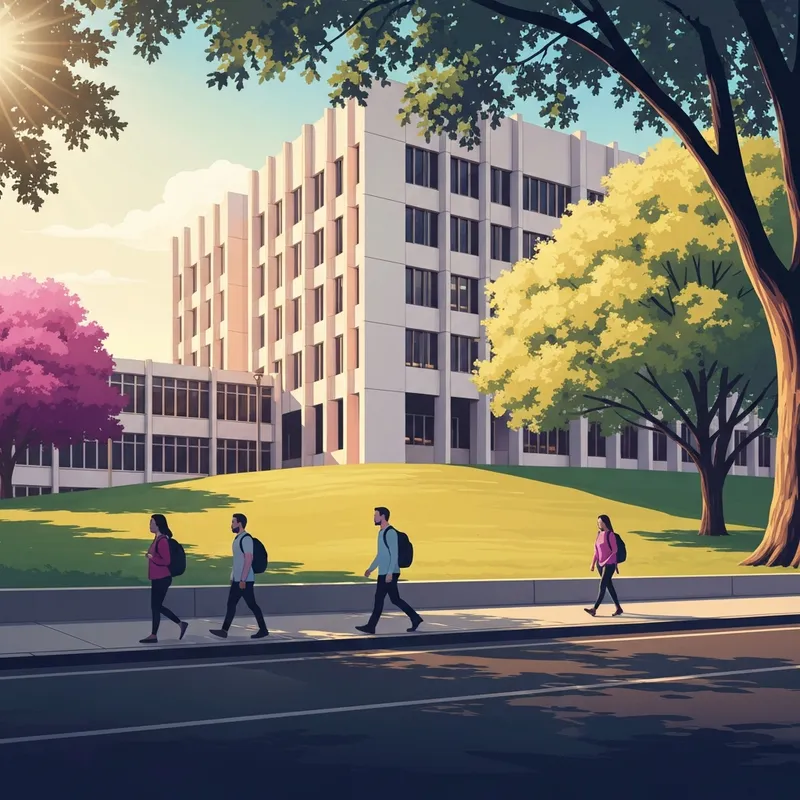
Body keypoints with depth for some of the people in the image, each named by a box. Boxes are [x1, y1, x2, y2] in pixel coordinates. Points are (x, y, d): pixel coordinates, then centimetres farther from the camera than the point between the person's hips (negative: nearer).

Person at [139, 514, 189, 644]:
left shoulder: (162, 541, -18)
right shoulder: (157, 539, 11)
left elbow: (166, 561, -22)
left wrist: (151, 557, -17)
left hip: (162, 579, -10)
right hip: (157, 578, 10)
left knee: (155, 606, 0)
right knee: (157, 606, 15)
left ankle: (154, 635, 11)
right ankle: (181, 624, 22)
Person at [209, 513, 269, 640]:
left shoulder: (246, 538, -16)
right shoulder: (238, 538, 14)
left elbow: (249, 560, -22)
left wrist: (243, 580, -24)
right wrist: (233, 577, 20)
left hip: (245, 580, -10)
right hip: (237, 579, 10)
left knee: (252, 605, -2)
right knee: (231, 604, 6)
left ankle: (263, 630, 6)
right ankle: (224, 631, 6)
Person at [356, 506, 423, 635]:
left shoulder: (390, 532, -14)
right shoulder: (381, 532, 16)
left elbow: (394, 554, -19)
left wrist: (389, 572, -24)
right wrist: (371, 569, 24)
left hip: (389, 573, -10)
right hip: (384, 573, 10)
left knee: (379, 599, -5)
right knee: (395, 599, 9)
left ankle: (371, 626, 0)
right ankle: (415, 619, 13)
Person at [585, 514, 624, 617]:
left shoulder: (610, 535, -12)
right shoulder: (599, 534, 9)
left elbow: (614, 551, -12)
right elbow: (596, 551, 14)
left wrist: (606, 562, -17)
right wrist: (593, 563, 10)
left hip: (609, 565, -8)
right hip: (600, 564, 8)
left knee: (602, 587, -9)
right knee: (609, 586, 11)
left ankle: (594, 609, -11)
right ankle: (618, 608, 19)